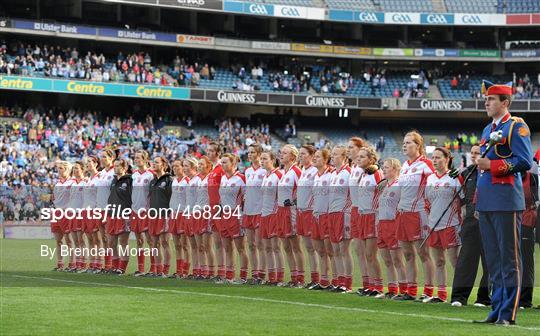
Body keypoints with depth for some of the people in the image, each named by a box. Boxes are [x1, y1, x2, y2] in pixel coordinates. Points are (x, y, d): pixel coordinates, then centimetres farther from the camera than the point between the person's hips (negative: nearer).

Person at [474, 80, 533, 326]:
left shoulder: (517, 127, -4)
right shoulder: (487, 130, 20)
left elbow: (525, 162, -14)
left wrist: (492, 165, -17)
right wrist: (478, 202, 21)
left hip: (506, 203, -8)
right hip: (486, 203, 8)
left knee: (509, 259, -5)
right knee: (493, 260, 10)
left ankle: (509, 314, -5)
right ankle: (497, 310, 14)